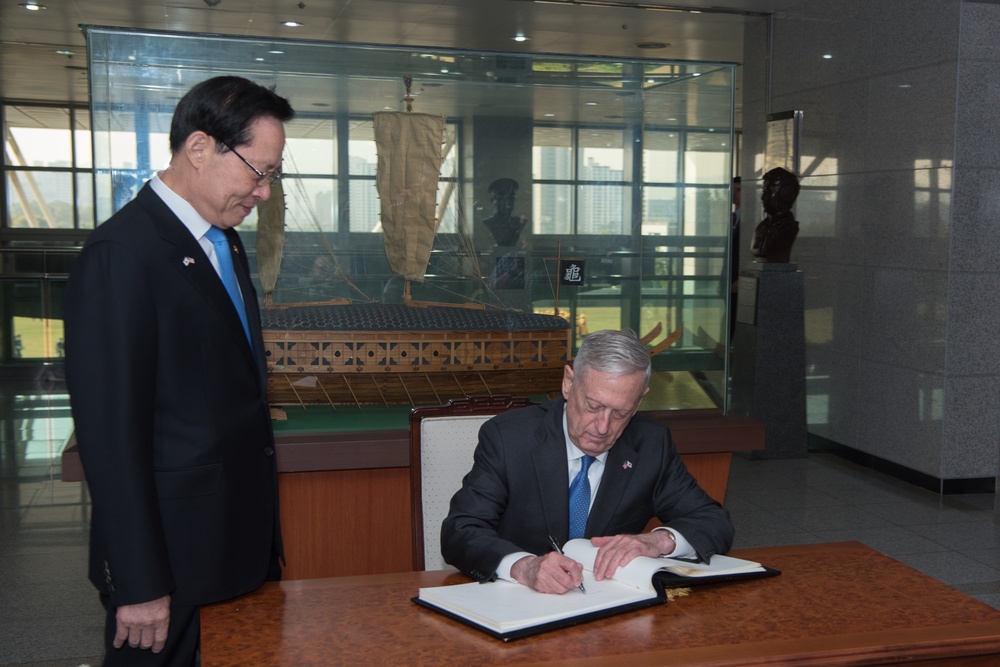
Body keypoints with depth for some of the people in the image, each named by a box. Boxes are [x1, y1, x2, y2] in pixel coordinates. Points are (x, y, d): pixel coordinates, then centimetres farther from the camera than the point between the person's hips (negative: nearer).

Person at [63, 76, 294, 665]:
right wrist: (139, 586, -18)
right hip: (175, 561, -8)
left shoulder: (225, 245, 11)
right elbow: (112, 435, -20)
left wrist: (262, 531, 15)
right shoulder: (121, 255, -18)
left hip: (245, 545, 9)